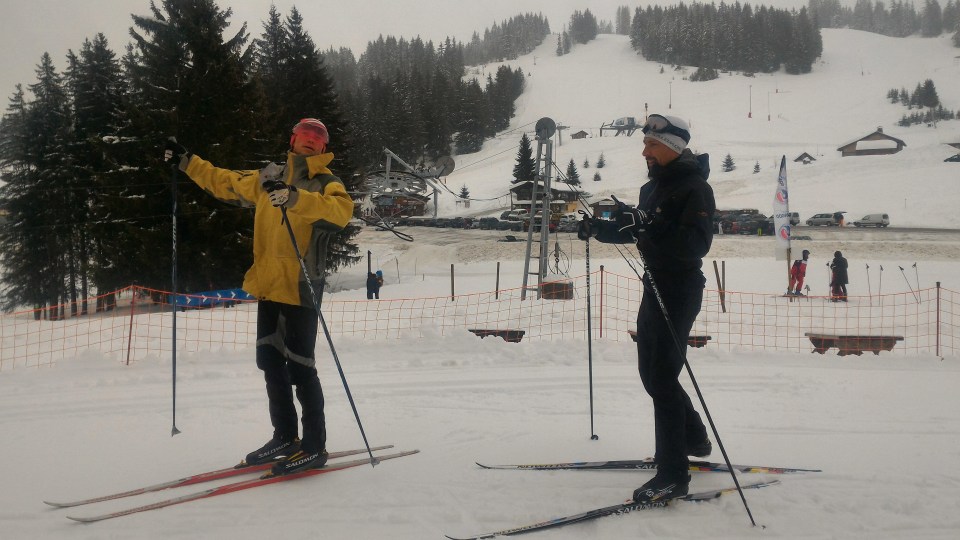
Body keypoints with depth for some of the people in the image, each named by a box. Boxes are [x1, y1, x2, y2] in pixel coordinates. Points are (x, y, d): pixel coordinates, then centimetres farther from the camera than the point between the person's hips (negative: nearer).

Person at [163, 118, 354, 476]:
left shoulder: (325, 183, -4)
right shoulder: (269, 178, 14)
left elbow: (341, 210, -27)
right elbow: (225, 182, 28)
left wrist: (295, 198, -39)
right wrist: (187, 163, 29)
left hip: (299, 288, -7)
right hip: (268, 286, 7)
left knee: (298, 366, -6)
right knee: (270, 361, 12)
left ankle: (314, 445, 3)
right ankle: (285, 437, 23)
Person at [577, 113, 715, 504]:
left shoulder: (694, 188, -16)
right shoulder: (654, 187, 12)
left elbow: (697, 245, -27)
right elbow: (637, 232, 21)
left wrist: (648, 226, -37)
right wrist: (599, 229, 4)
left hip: (681, 290, -9)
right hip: (655, 287, 9)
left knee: (662, 377, -10)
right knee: (651, 372, 16)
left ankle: (674, 474, -5)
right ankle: (693, 439, 35)